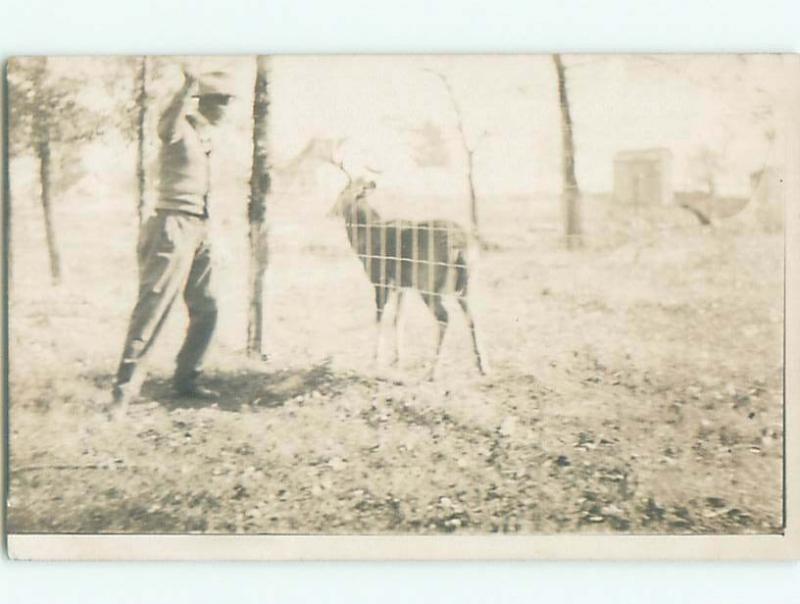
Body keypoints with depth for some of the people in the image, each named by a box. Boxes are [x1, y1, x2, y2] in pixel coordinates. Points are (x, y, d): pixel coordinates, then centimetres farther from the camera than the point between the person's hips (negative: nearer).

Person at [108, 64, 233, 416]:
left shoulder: (204, 134, 14)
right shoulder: (179, 130, -12)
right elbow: (167, 125, -36)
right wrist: (189, 86, -43)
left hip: (198, 232, 9)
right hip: (173, 229, -9)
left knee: (205, 310, 12)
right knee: (152, 308, -10)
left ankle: (185, 380, 25)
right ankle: (124, 388, -7)